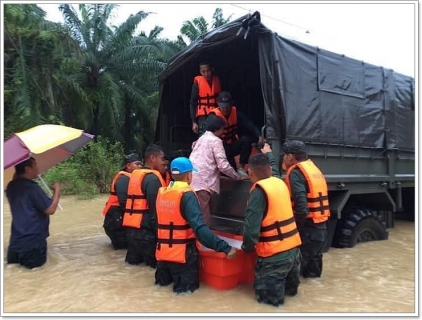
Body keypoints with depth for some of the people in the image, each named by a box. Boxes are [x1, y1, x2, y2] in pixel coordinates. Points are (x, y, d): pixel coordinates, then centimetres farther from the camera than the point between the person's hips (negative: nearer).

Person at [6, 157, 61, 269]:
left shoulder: (11, 187, 7)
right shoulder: (32, 188, -19)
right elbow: (51, 209, -18)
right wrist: (57, 190, -7)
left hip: (15, 242, 7)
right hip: (33, 242, -7)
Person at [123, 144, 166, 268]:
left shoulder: (135, 174, 14)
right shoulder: (153, 178, -14)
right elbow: (155, 208, -18)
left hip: (132, 228, 9)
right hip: (145, 229, -9)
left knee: (134, 259, 17)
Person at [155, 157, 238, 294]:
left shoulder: (161, 192, 3)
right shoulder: (187, 194, -17)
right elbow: (199, 228, -26)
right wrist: (225, 248, -26)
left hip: (162, 251, 7)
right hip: (182, 252, -6)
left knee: (164, 281, 29)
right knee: (189, 285, 13)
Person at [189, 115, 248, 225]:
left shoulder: (202, 138, 23)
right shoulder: (216, 140, -3)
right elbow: (223, 165, -8)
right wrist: (239, 177, 4)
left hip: (192, 180, 9)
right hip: (202, 183, -9)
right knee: (204, 219, -7)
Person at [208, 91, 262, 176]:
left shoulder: (235, 112, -5)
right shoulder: (213, 116, -15)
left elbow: (249, 125, -15)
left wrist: (259, 136, -32)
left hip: (233, 145, 4)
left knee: (246, 139, -24)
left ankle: (241, 168, -14)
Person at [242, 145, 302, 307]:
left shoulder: (258, 191, -17)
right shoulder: (279, 182, 5)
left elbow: (252, 225, -23)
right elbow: (274, 169, 30)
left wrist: (247, 247, -7)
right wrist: (268, 154, 47)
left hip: (274, 253, -8)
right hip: (294, 247, 8)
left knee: (264, 293, 7)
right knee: (290, 288, 29)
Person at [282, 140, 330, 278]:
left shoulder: (295, 173, -14)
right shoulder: (314, 169, 12)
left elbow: (301, 207, -24)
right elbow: (314, 199, 13)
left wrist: (296, 228, -13)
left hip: (308, 229, -9)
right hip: (321, 227, 9)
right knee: (313, 261, 19)